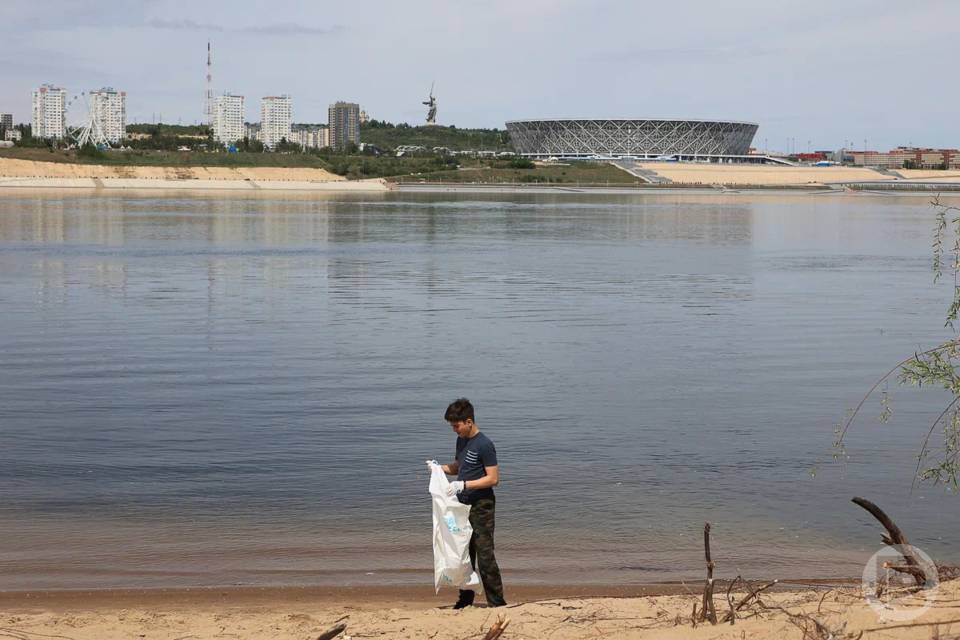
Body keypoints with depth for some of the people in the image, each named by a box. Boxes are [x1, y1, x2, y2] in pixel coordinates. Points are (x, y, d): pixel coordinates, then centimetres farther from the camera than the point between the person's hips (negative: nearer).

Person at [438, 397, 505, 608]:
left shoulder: (484, 445, -16)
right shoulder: (461, 441, 11)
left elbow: (493, 478, -18)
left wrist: (464, 484, -24)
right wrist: (441, 468, 5)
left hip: (481, 506, -8)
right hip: (464, 505, 8)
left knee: (484, 555, -9)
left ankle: (497, 602, -5)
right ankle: (466, 598, 22)